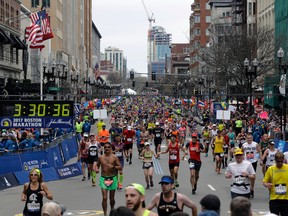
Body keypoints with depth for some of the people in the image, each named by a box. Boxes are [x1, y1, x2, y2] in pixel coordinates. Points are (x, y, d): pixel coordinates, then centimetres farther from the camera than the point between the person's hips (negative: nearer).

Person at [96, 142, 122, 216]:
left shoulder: (114, 157, -4)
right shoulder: (101, 157, 1)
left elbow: (120, 167, -5)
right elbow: (98, 165, 16)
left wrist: (113, 166, -22)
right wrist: (96, 168, -7)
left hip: (112, 178, 0)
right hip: (103, 178, 0)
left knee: (112, 198, 12)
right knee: (104, 198, -11)